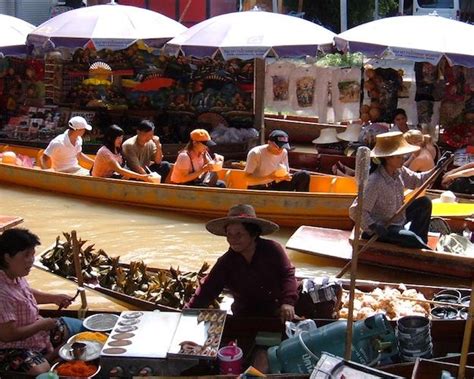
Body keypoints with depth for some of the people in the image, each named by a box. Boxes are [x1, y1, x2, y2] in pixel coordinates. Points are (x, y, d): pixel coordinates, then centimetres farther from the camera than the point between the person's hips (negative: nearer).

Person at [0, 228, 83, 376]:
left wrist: (54, 298, 4)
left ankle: (48, 356, 8)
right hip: (13, 348, -10)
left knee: (80, 327, 17)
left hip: (35, 330, 10)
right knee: (41, 371, -35)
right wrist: (41, 325, -18)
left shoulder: (16, 275, -4)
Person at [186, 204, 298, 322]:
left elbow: (287, 274, -11)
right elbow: (208, 289, -7)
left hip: (277, 315, -1)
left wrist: (288, 302, -28)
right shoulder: (226, 263, -4)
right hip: (245, 318, 1)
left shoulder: (272, 249, -10)